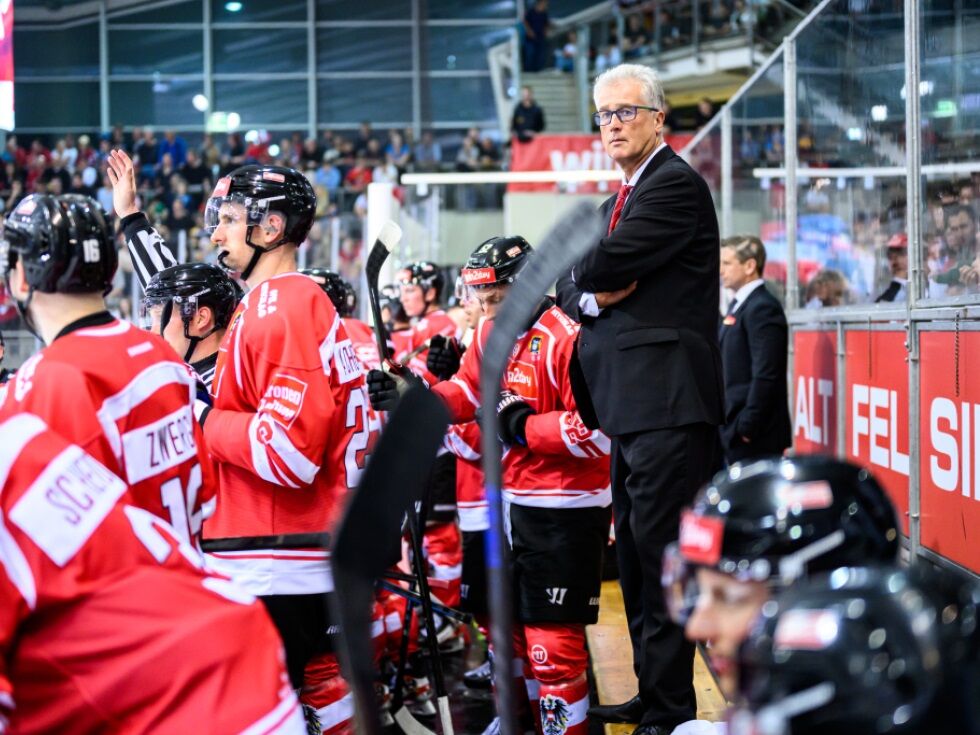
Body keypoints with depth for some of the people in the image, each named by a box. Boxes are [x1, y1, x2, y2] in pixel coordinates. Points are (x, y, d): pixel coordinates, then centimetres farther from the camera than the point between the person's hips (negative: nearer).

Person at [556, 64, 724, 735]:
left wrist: (590, 273, 3)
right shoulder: (621, 200, 22)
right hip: (632, 404, 10)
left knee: (661, 554, -9)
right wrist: (590, 299, -4)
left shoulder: (676, 185, -9)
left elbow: (604, 266, -18)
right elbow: (571, 285, 18)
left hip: (668, 402, -10)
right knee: (636, 553, 15)